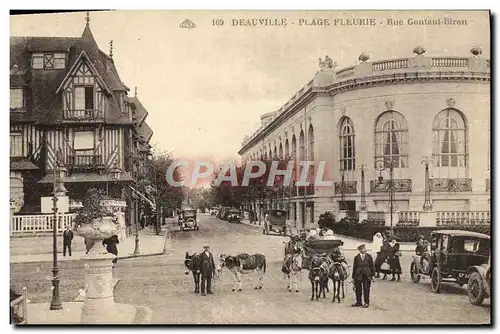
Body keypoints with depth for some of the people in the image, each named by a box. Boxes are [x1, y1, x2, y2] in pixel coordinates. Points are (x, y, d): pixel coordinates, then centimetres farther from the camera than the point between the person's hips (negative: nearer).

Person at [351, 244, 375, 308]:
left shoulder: (369, 257, 2)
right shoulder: (356, 257, 1)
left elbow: (372, 266, 4)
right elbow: (354, 267, 3)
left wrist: (372, 275, -2)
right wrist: (353, 276, 3)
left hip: (367, 276, 0)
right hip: (358, 275, 0)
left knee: (366, 289, 4)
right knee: (358, 290, 5)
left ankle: (366, 303, 16)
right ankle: (358, 302, 17)